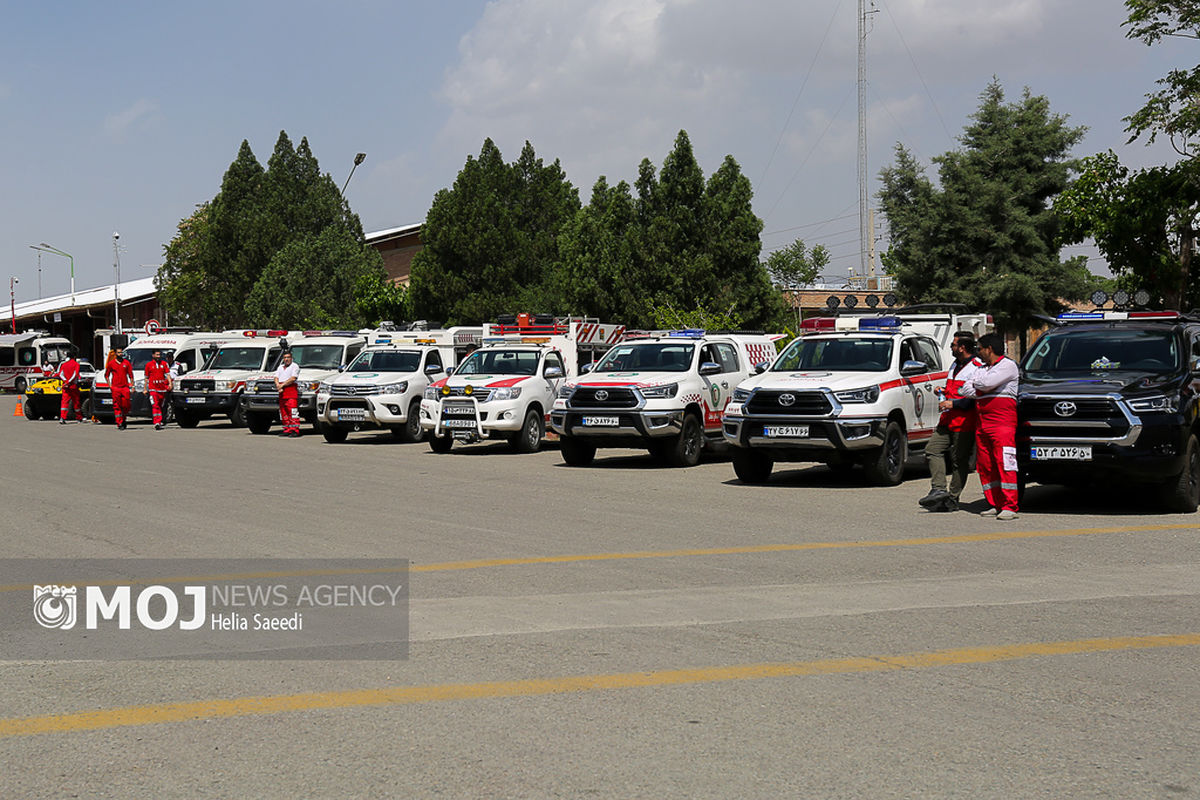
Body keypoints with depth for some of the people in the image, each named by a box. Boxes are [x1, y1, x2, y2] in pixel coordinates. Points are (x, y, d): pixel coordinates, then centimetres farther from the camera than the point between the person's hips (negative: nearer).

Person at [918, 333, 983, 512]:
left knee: (959, 461, -3)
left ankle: (953, 499, 2)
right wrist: (944, 392, 14)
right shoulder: (955, 365, 21)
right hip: (947, 420, 9)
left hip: (964, 423, -9)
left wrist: (953, 403, -20)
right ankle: (939, 489, -12)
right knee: (933, 449, -5)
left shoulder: (977, 368, -8)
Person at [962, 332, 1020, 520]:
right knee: (985, 466, 4)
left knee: (1005, 464, -13)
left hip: (1002, 421, -8)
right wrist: (982, 390, -2)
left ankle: (1009, 506, -16)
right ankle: (995, 504, 8)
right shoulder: (983, 369, 25)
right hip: (982, 423, 8)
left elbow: (987, 383, -15)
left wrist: (977, 385, 6)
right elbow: (966, 389, 14)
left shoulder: (1008, 365, -1)